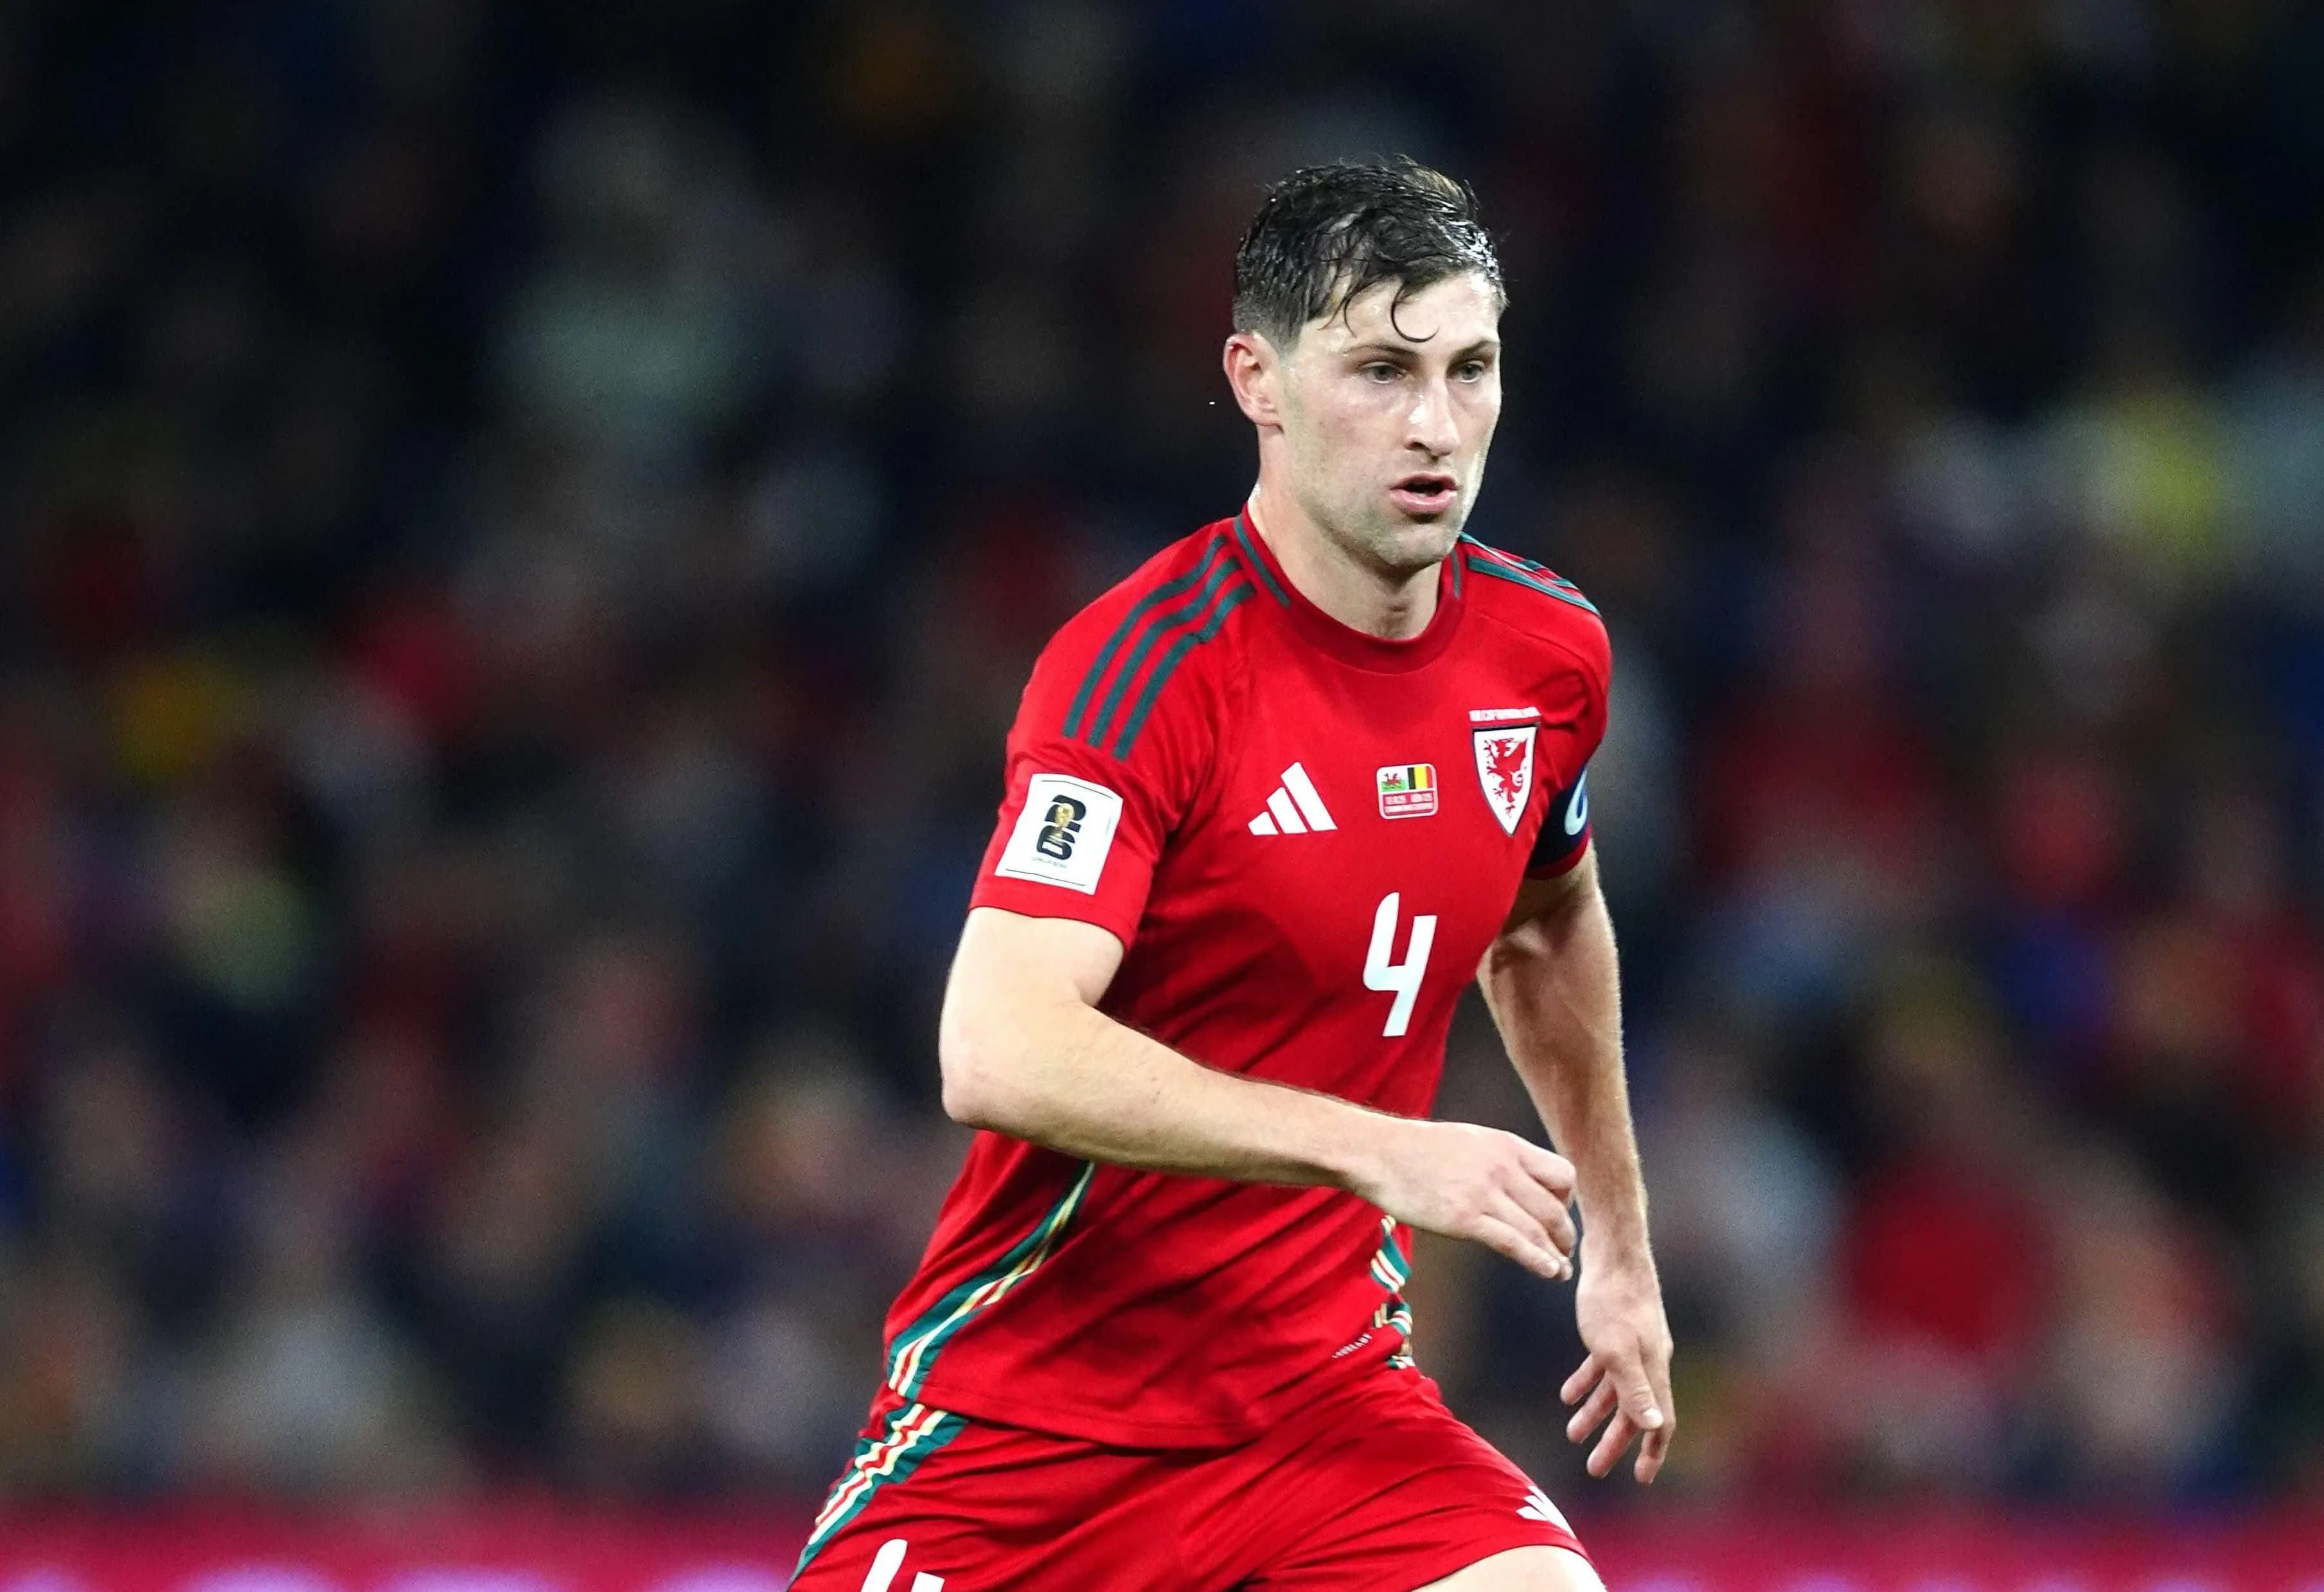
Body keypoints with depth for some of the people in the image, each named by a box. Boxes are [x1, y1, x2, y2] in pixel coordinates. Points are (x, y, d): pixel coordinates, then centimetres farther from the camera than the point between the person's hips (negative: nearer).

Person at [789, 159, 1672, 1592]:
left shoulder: (1549, 654, 2)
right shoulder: (1142, 667, -18)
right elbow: (1000, 1053, -29)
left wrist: (1619, 1245, 30)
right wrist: (1373, 1148, -33)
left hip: (1327, 1392, 4)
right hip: (1032, 1404, -4)